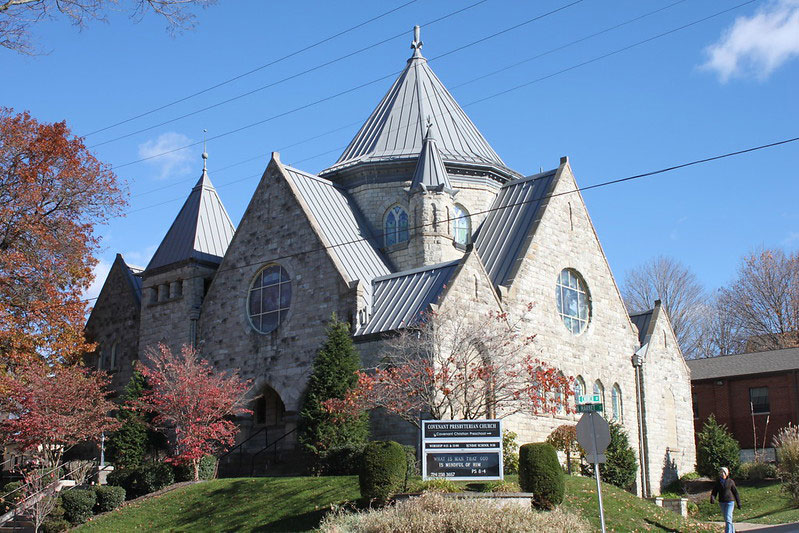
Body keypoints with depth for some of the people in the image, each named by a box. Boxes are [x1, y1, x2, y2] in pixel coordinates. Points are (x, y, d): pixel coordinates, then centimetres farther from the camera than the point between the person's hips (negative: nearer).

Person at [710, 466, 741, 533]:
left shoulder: (730, 482, -4)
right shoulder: (718, 482, 3)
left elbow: (735, 492, 2)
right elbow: (714, 491, 0)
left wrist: (738, 503, 3)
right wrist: (712, 498, -21)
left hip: (730, 501, -4)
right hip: (722, 502, 4)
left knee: (728, 518, -14)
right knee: (726, 519, 13)